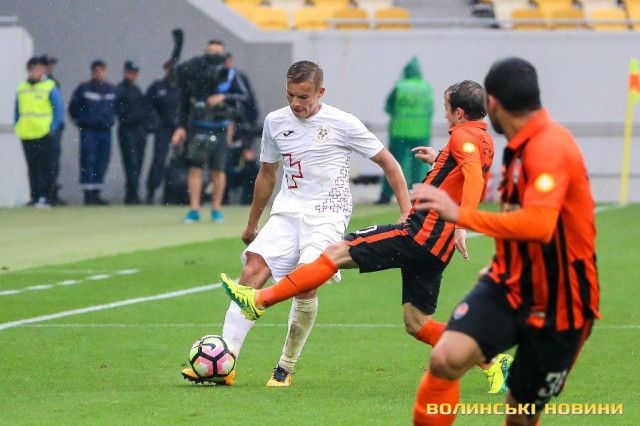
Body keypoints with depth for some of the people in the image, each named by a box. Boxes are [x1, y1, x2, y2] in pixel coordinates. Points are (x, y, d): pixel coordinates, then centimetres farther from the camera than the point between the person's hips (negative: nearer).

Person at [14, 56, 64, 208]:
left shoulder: (50, 87, -1)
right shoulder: (21, 88, 13)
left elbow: (59, 109, -2)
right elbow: (17, 110, 20)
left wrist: (52, 128, -9)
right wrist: (17, 127, 8)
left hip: (44, 134, -5)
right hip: (26, 135, 5)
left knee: (45, 167, -4)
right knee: (32, 167, 7)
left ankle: (45, 196, -4)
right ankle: (34, 196, 10)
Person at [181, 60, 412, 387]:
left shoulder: (342, 124, -5)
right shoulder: (275, 122, 9)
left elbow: (387, 162, 2)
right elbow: (267, 173, 24)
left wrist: (407, 213, -5)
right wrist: (251, 223, 29)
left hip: (327, 215, -4)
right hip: (287, 210, 4)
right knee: (252, 271, -16)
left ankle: (286, 367, -5)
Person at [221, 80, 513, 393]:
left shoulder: (463, 136, -9)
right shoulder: (486, 142, 18)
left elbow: (474, 176, -28)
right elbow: (477, 187, 35)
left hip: (420, 234, -9)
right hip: (437, 247, 9)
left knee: (337, 253, -7)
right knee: (416, 324, 12)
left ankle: (259, 300, -6)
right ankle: (494, 362, 6)